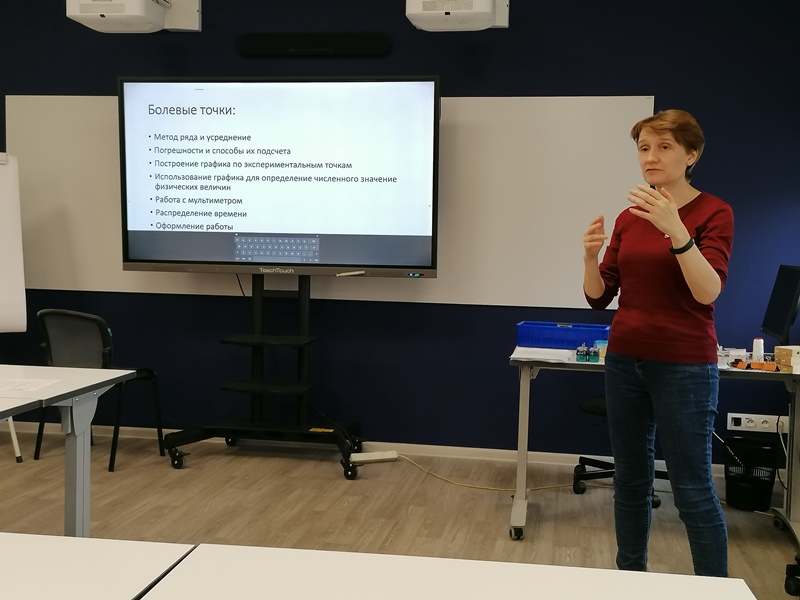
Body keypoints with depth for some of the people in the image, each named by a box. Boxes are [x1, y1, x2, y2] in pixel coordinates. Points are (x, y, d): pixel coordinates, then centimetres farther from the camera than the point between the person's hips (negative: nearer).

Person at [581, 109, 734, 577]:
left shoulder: (713, 213, -7)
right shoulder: (629, 218, 7)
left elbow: (708, 292, -21)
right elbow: (599, 297, 5)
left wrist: (675, 230, -32)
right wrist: (591, 257, -15)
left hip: (685, 366, -5)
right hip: (625, 361, 6)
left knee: (693, 487, -1)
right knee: (631, 478, 14)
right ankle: (630, 579, 28)